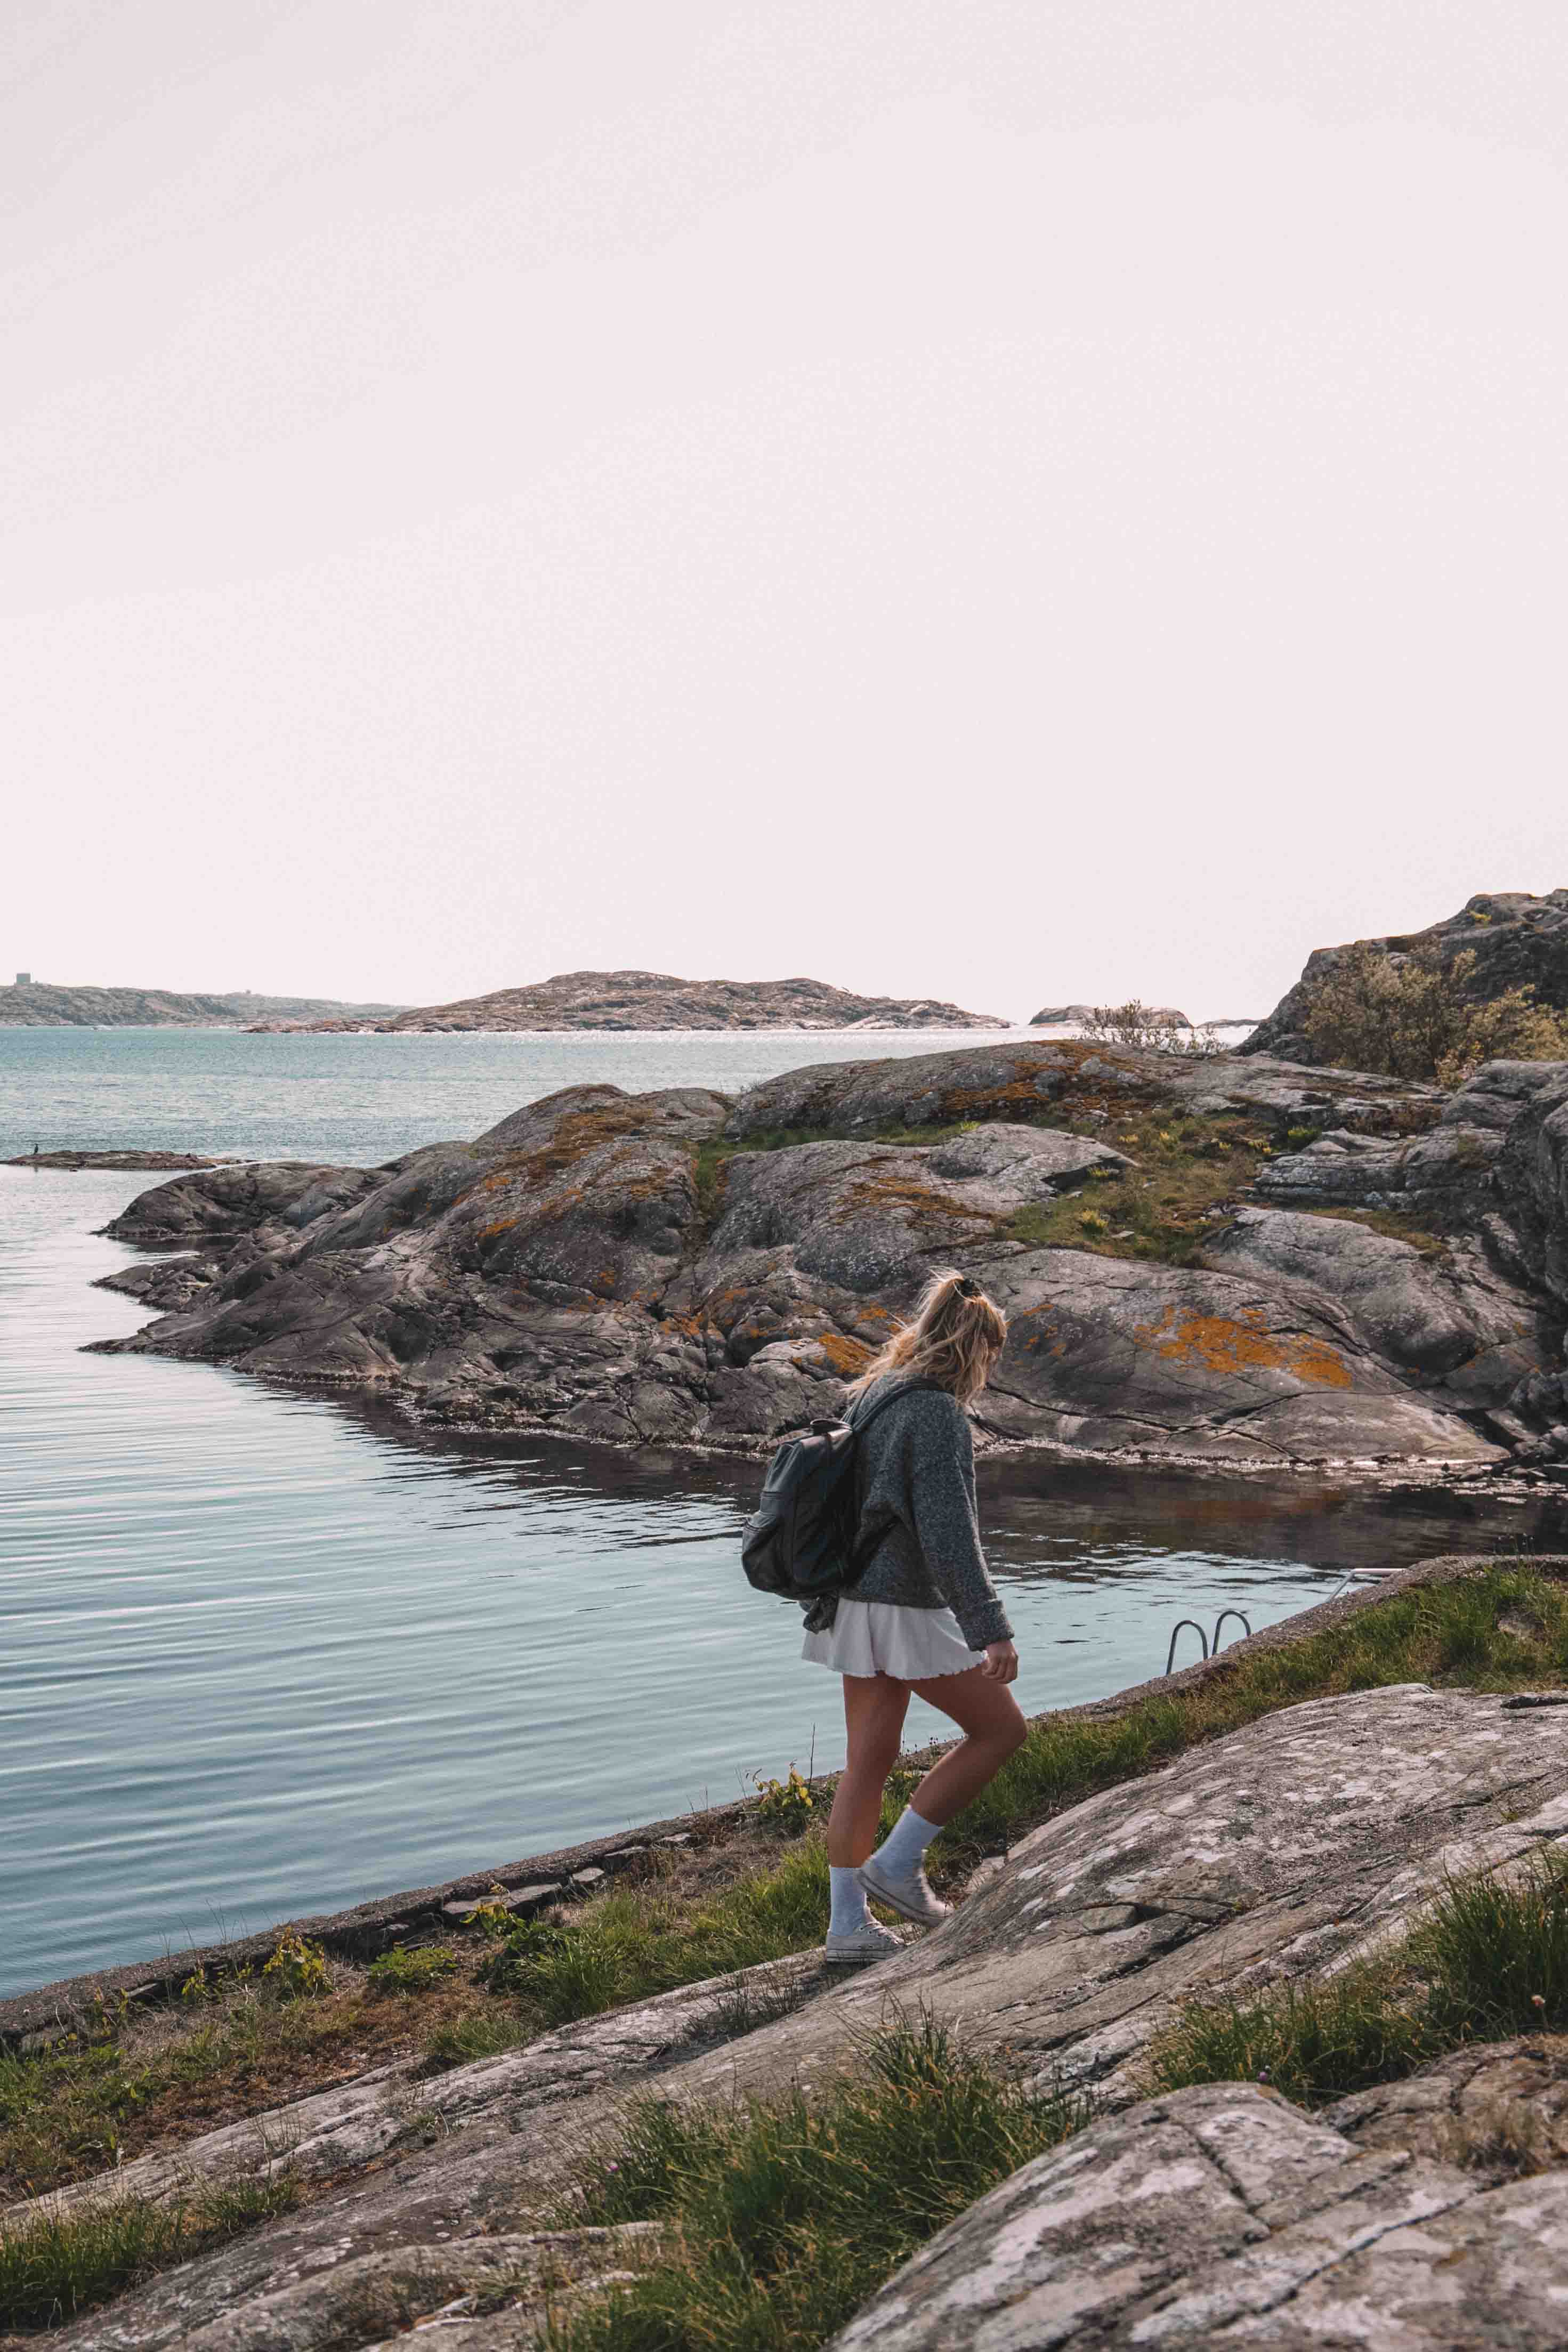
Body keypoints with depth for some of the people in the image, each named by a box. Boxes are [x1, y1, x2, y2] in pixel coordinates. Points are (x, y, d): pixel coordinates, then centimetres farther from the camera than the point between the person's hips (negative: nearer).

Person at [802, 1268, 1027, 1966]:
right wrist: (991, 1628, -28)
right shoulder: (938, 1412, -16)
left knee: (868, 1763, 13)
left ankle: (847, 1926, 17)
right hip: (906, 1609, -9)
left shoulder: (870, 1398, 11)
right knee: (1001, 1727, 7)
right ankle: (897, 1862, 8)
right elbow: (947, 1528, -25)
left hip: (854, 1605, 9)